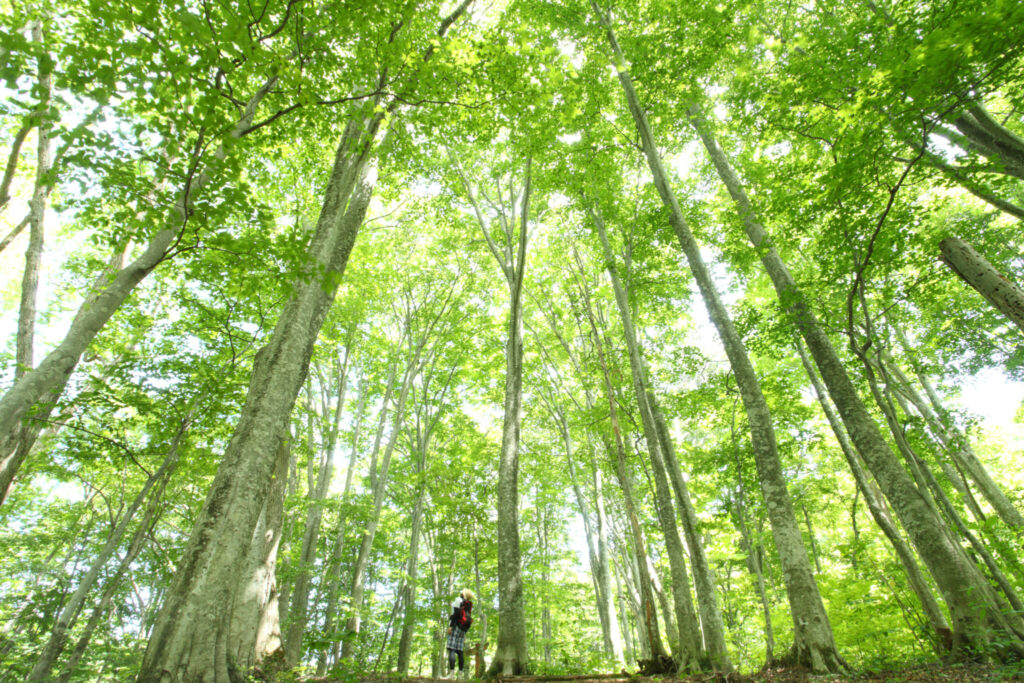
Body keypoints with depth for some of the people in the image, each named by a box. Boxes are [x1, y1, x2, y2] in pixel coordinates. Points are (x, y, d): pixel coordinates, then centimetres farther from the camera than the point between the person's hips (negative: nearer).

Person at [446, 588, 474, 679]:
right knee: (459, 651, 8)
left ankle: (451, 673, -22)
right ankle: (461, 674, 4)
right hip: (463, 629, 7)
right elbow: (468, 619, 17)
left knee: (451, 649, -13)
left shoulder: (458, 600, 0)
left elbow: (456, 613, -13)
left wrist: (450, 625, -17)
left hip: (456, 626, -7)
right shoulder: (469, 605, 19)